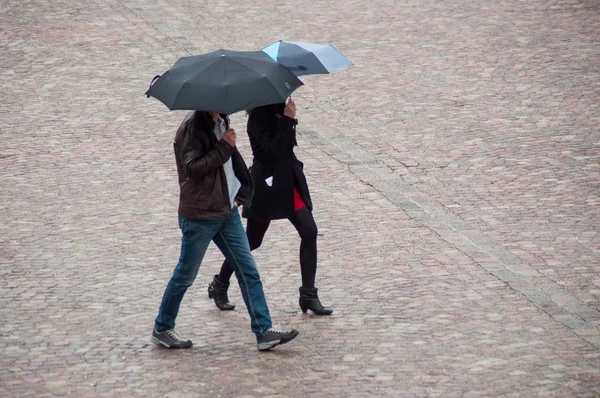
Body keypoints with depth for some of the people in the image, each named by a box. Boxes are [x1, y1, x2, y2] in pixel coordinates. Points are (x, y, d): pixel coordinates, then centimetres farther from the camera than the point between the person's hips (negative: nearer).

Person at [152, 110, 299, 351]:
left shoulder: (221, 122, 10)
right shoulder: (192, 127, -16)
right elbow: (192, 168, -24)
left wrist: (241, 192, 15)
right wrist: (223, 148, -24)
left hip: (227, 212, 8)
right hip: (199, 216, -8)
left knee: (248, 270, 2)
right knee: (186, 274, 5)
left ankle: (264, 331, 3)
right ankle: (162, 329, 21)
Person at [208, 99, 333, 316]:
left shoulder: (279, 108, 8)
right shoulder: (258, 116, -16)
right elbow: (275, 149, -25)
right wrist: (287, 119, -26)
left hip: (289, 181, 7)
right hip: (267, 185, -7)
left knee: (309, 232, -6)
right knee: (251, 241, 5)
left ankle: (308, 296, -2)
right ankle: (219, 287, 26)